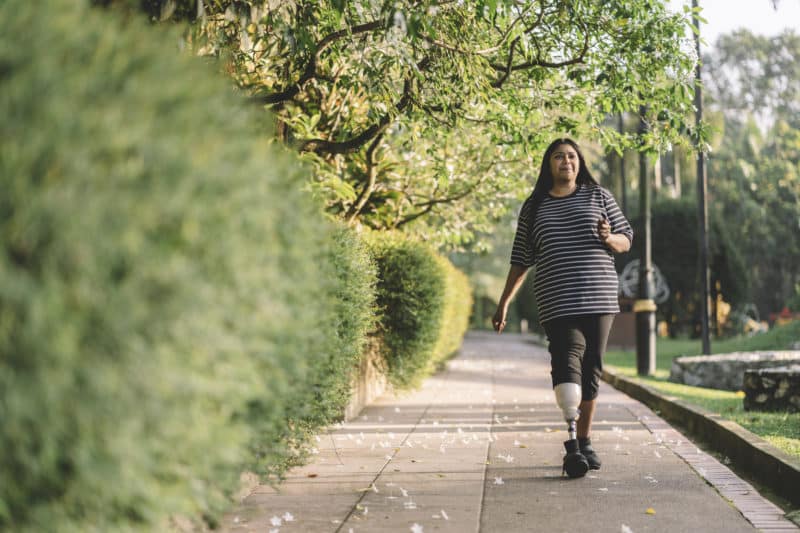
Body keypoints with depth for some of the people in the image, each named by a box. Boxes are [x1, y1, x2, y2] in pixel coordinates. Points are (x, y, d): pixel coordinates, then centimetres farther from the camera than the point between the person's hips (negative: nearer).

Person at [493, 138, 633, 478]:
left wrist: (609, 238, -10)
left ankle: (584, 441, 18)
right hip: (557, 302, -2)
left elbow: (626, 241, 13)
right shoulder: (533, 208, 12)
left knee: (591, 368, 5)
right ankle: (572, 443, -30)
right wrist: (504, 303, 10)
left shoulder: (598, 196, 12)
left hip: (599, 297, 2)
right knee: (568, 360, -20)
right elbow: (521, 260, 14)